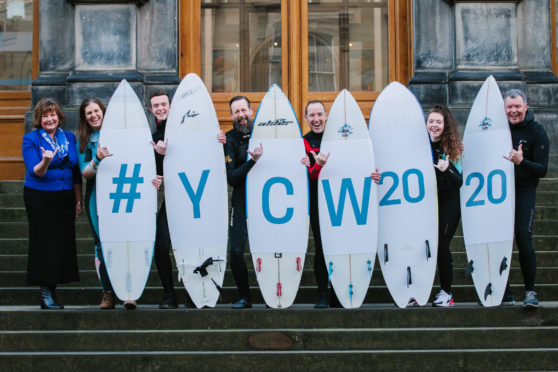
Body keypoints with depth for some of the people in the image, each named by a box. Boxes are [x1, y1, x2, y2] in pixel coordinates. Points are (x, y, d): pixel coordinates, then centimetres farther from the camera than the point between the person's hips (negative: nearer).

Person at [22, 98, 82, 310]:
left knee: (63, 242, 2)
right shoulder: (31, 139, -3)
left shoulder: (70, 138, 10)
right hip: (40, 198, -4)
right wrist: (45, 161, -32)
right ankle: (46, 294, 2)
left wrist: (78, 201, 11)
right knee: (45, 242, -4)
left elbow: (76, 172, 14)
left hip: (65, 198, 4)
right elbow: (35, 172, -11)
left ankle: (52, 291, 11)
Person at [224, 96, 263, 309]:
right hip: (242, 201, -1)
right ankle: (244, 297, 9)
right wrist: (253, 161, -22)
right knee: (235, 251, -7)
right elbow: (231, 178, -9)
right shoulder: (229, 139, 0)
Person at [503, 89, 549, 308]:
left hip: (524, 190, -4)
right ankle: (504, 293, 8)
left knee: (523, 236, -16)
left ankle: (530, 292, -5)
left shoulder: (536, 132, -3)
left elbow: (542, 170, -8)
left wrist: (521, 162, -26)